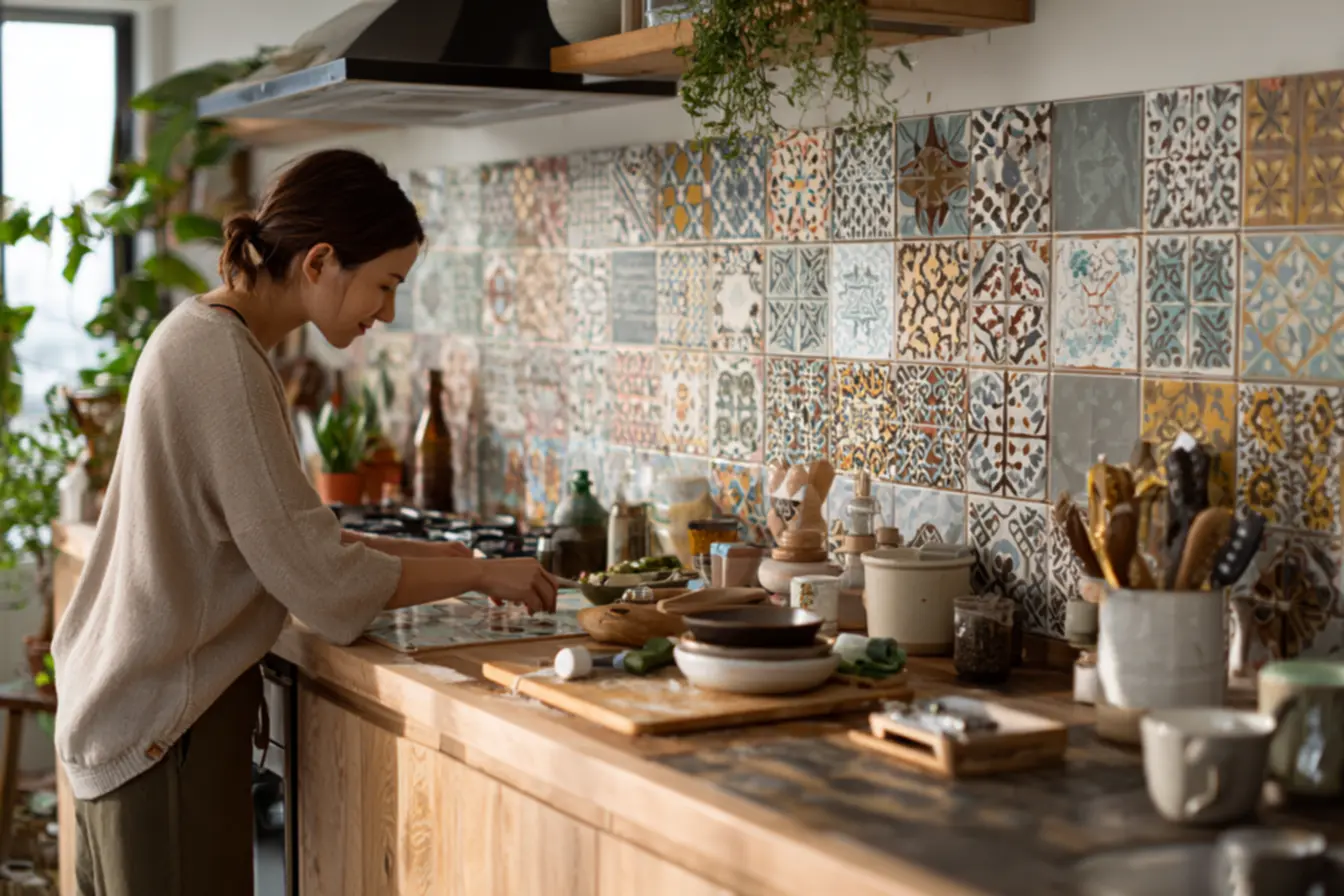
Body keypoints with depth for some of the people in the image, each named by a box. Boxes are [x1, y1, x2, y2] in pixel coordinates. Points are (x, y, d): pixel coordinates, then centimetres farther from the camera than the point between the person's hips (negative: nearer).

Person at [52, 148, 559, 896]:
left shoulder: (205, 333, 9)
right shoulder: (224, 359, -21)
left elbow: (274, 529, 13)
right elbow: (316, 576, -21)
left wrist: (424, 555, 6)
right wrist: (481, 574, -10)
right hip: (169, 719, -10)